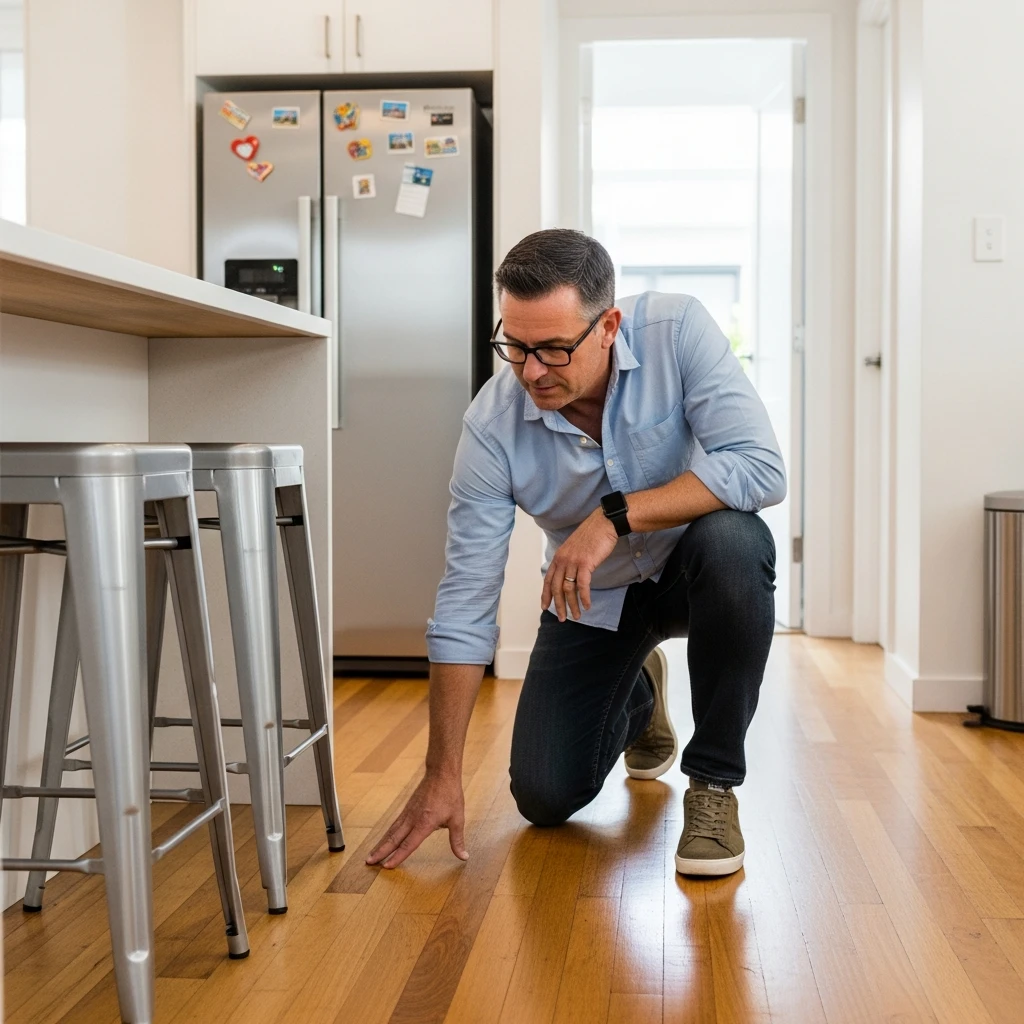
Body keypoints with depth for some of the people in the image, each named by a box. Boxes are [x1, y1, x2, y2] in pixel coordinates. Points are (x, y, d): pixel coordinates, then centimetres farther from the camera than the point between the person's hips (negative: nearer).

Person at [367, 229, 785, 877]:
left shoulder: (677, 331, -26)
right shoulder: (492, 426, -23)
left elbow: (762, 468, -33)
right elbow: (465, 605, -20)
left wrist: (617, 515, -38)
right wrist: (443, 777, -21)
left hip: (695, 570, -2)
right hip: (593, 594, 2)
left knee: (732, 540, -37)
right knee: (544, 798, -5)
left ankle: (713, 782, -17)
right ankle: (636, 693, 31)